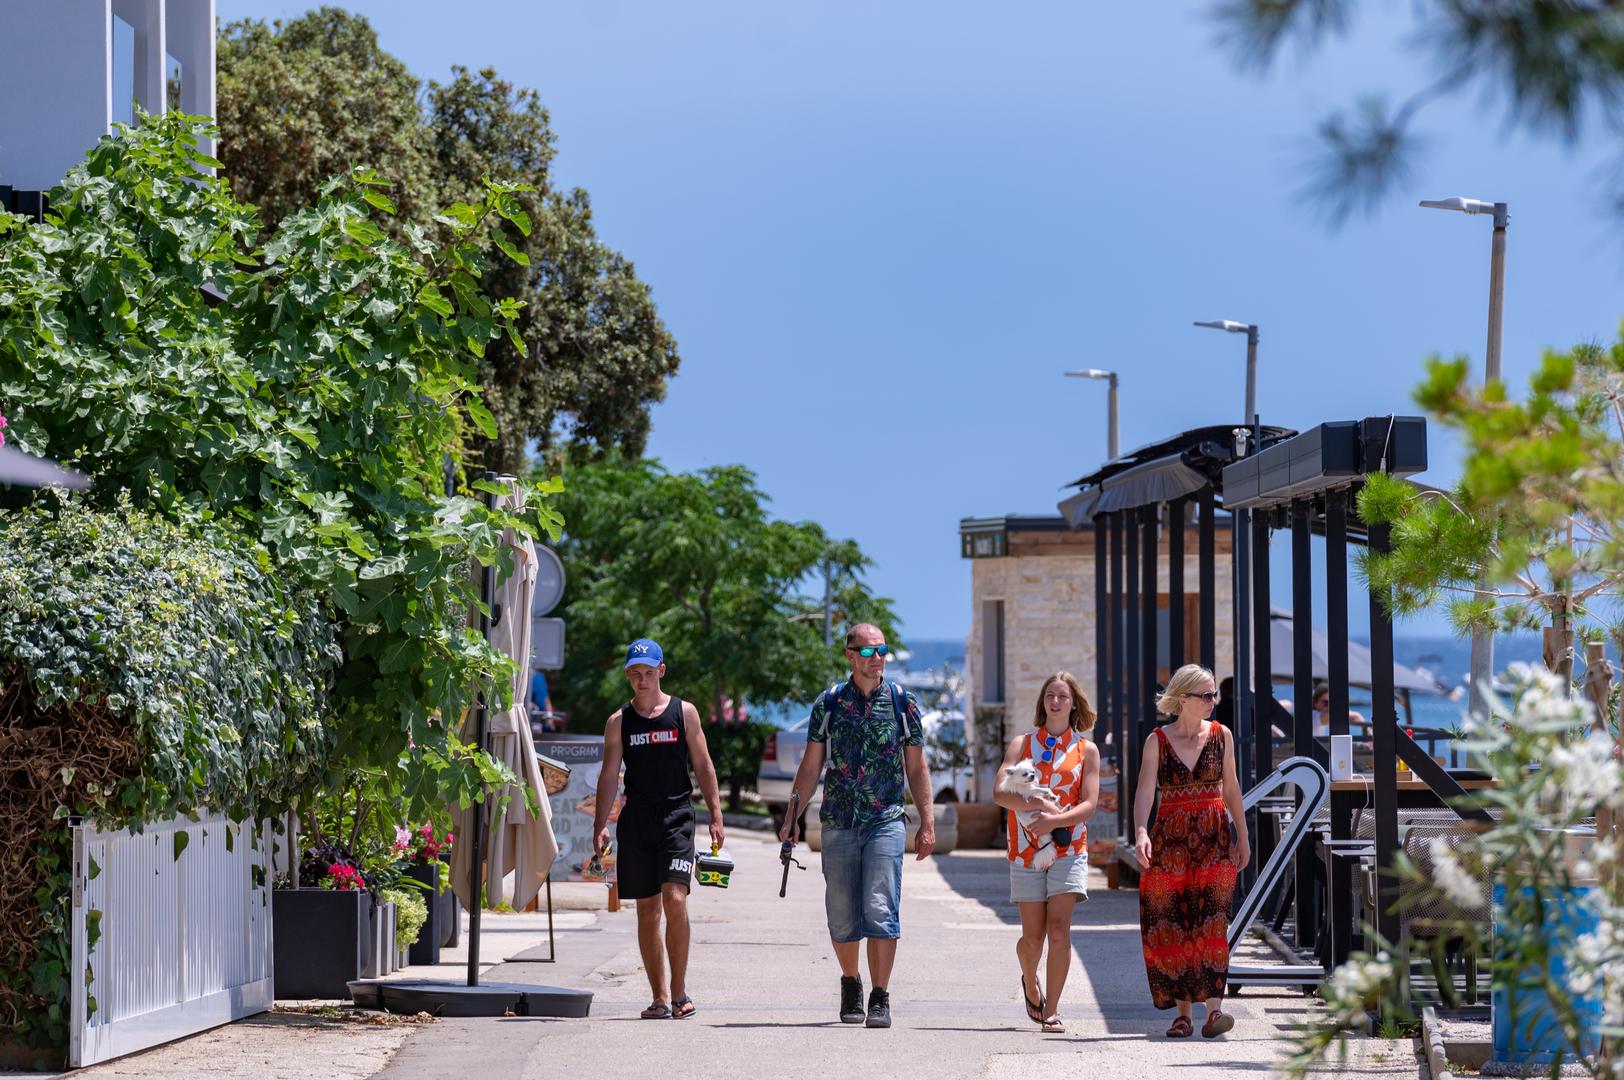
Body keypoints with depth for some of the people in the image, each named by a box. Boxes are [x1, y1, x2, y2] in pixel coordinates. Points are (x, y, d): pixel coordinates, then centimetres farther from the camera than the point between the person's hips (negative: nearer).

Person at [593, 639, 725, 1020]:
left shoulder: (684, 713, 5)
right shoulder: (618, 722, 9)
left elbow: (703, 766, 6)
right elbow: (609, 775, 6)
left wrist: (716, 816, 0)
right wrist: (600, 825, -3)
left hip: (676, 815, -2)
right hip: (636, 818, 2)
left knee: (674, 899, -16)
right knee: (647, 908, 4)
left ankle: (679, 991, -5)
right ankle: (660, 997, 9)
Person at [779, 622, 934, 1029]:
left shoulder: (902, 702, 4)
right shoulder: (829, 703, 6)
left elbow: (916, 768, 8)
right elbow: (811, 766, 9)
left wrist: (927, 823, 2)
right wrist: (792, 816, 1)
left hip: (886, 821, -2)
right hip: (838, 823, 2)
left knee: (881, 910, -12)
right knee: (842, 916, 7)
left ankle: (880, 998, -10)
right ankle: (851, 982, 29)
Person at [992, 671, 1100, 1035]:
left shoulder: (1086, 750, 6)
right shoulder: (1022, 743, 7)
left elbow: (1089, 805, -3)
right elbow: (1000, 793, -5)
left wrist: (1054, 821, -18)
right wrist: (1039, 803, -20)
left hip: (1068, 847, -1)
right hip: (1026, 850, 1)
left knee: (1059, 930, -13)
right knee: (1032, 938, 2)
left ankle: (1051, 1011, -8)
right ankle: (1030, 982, 34)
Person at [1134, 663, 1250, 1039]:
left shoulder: (1220, 735, 6)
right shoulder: (1157, 741, -1)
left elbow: (1231, 789, 13)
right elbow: (1145, 791, -11)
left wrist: (1242, 837, 12)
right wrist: (1141, 832, -27)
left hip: (1214, 838, 1)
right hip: (1170, 839, -1)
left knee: (1211, 920, -12)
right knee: (1172, 926, 0)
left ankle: (1213, 1010, -19)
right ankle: (1182, 1014, 7)